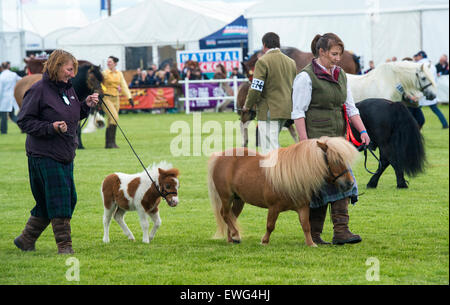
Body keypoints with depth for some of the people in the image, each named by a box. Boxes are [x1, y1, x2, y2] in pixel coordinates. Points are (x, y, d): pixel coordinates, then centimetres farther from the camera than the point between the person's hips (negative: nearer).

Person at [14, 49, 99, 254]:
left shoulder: (68, 89, 12)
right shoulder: (38, 90, -12)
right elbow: (24, 122, -11)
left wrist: (86, 105, 4)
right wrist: (51, 128, -22)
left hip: (65, 156, 8)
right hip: (45, 156, -8)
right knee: (58, 200, -8)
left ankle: (25, 240, 21)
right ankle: (64, 245, 0)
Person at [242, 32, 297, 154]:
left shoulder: (263, 61, -10)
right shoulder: (291, 62, 13)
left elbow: (256, 89, -15)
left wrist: (247, 106, 0)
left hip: (269, 111, -8)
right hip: (286, 110, 8)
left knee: (269, 148, -7)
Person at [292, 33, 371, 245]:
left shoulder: (340, 75, 14)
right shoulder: (306, 77, -8)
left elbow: (350, 107, 18)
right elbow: (298, 112, -10)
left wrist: (362, 131, 5)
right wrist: (304, 142, -17)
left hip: (338, 138, 7)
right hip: (316, 138, -7)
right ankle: (340, 230, -10)